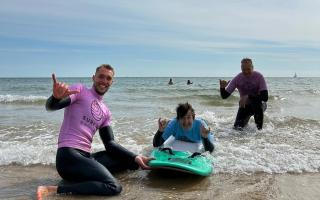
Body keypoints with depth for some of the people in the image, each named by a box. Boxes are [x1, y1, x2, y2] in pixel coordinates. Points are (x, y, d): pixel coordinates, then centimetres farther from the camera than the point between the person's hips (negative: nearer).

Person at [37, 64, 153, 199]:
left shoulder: (106, 112, 19)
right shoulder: (80, 90, 0)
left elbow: (110, 143, 15)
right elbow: (50, 107, -15)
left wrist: (135, 158, 4)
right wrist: (56, 97, -40)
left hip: (85, 157, 8)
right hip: (69, 155, -8)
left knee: (130, 160, 9)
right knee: (113, 187, -24)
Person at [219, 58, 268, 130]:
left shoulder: (259, 76, -21)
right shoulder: (237, 79, -13)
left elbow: (265, 97, -28)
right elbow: (224, 96, -13)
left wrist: (248, 97, -36)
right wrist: (222, 87, -34)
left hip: (258, 105, -2)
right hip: (244, 105, 3)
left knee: (258, 102, -37)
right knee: (237, 127, -10)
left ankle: (259, 129, -18)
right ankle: (246, 118, 26)